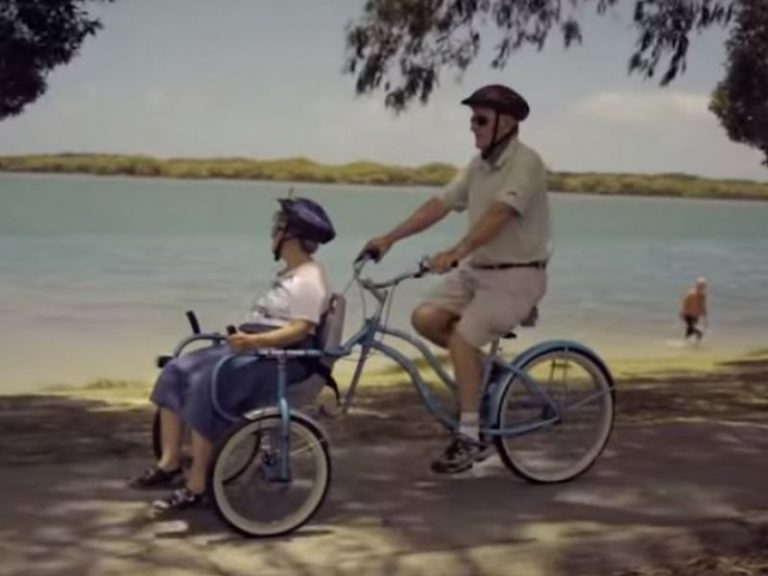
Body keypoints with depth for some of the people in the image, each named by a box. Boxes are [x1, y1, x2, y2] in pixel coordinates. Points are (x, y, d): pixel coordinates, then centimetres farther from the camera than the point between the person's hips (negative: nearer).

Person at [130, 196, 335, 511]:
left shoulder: (310, 280, -13)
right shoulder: (289, 274, 21)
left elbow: (300, 330, -23)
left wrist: (255, 340, -33)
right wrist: (245, 338, 12)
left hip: (279, 357, -11)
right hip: (250, 347, 11)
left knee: (206, 385, -29)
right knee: (175, 371, -2)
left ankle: (195, 485, -22)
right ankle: (170, 463, -2)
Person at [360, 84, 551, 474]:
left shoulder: (525, 163, -16)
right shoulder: (479, 165, 10)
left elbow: (498, 215, -30)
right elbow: (439, 205, 6)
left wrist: (455, 253, -42)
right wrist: (389, 238, -1)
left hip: (516, 275, -8)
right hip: (476, 270, 8)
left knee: (462, 337, -20)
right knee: (425, 318, -8)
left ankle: (469, 437, -10)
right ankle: (482, 369, 13)